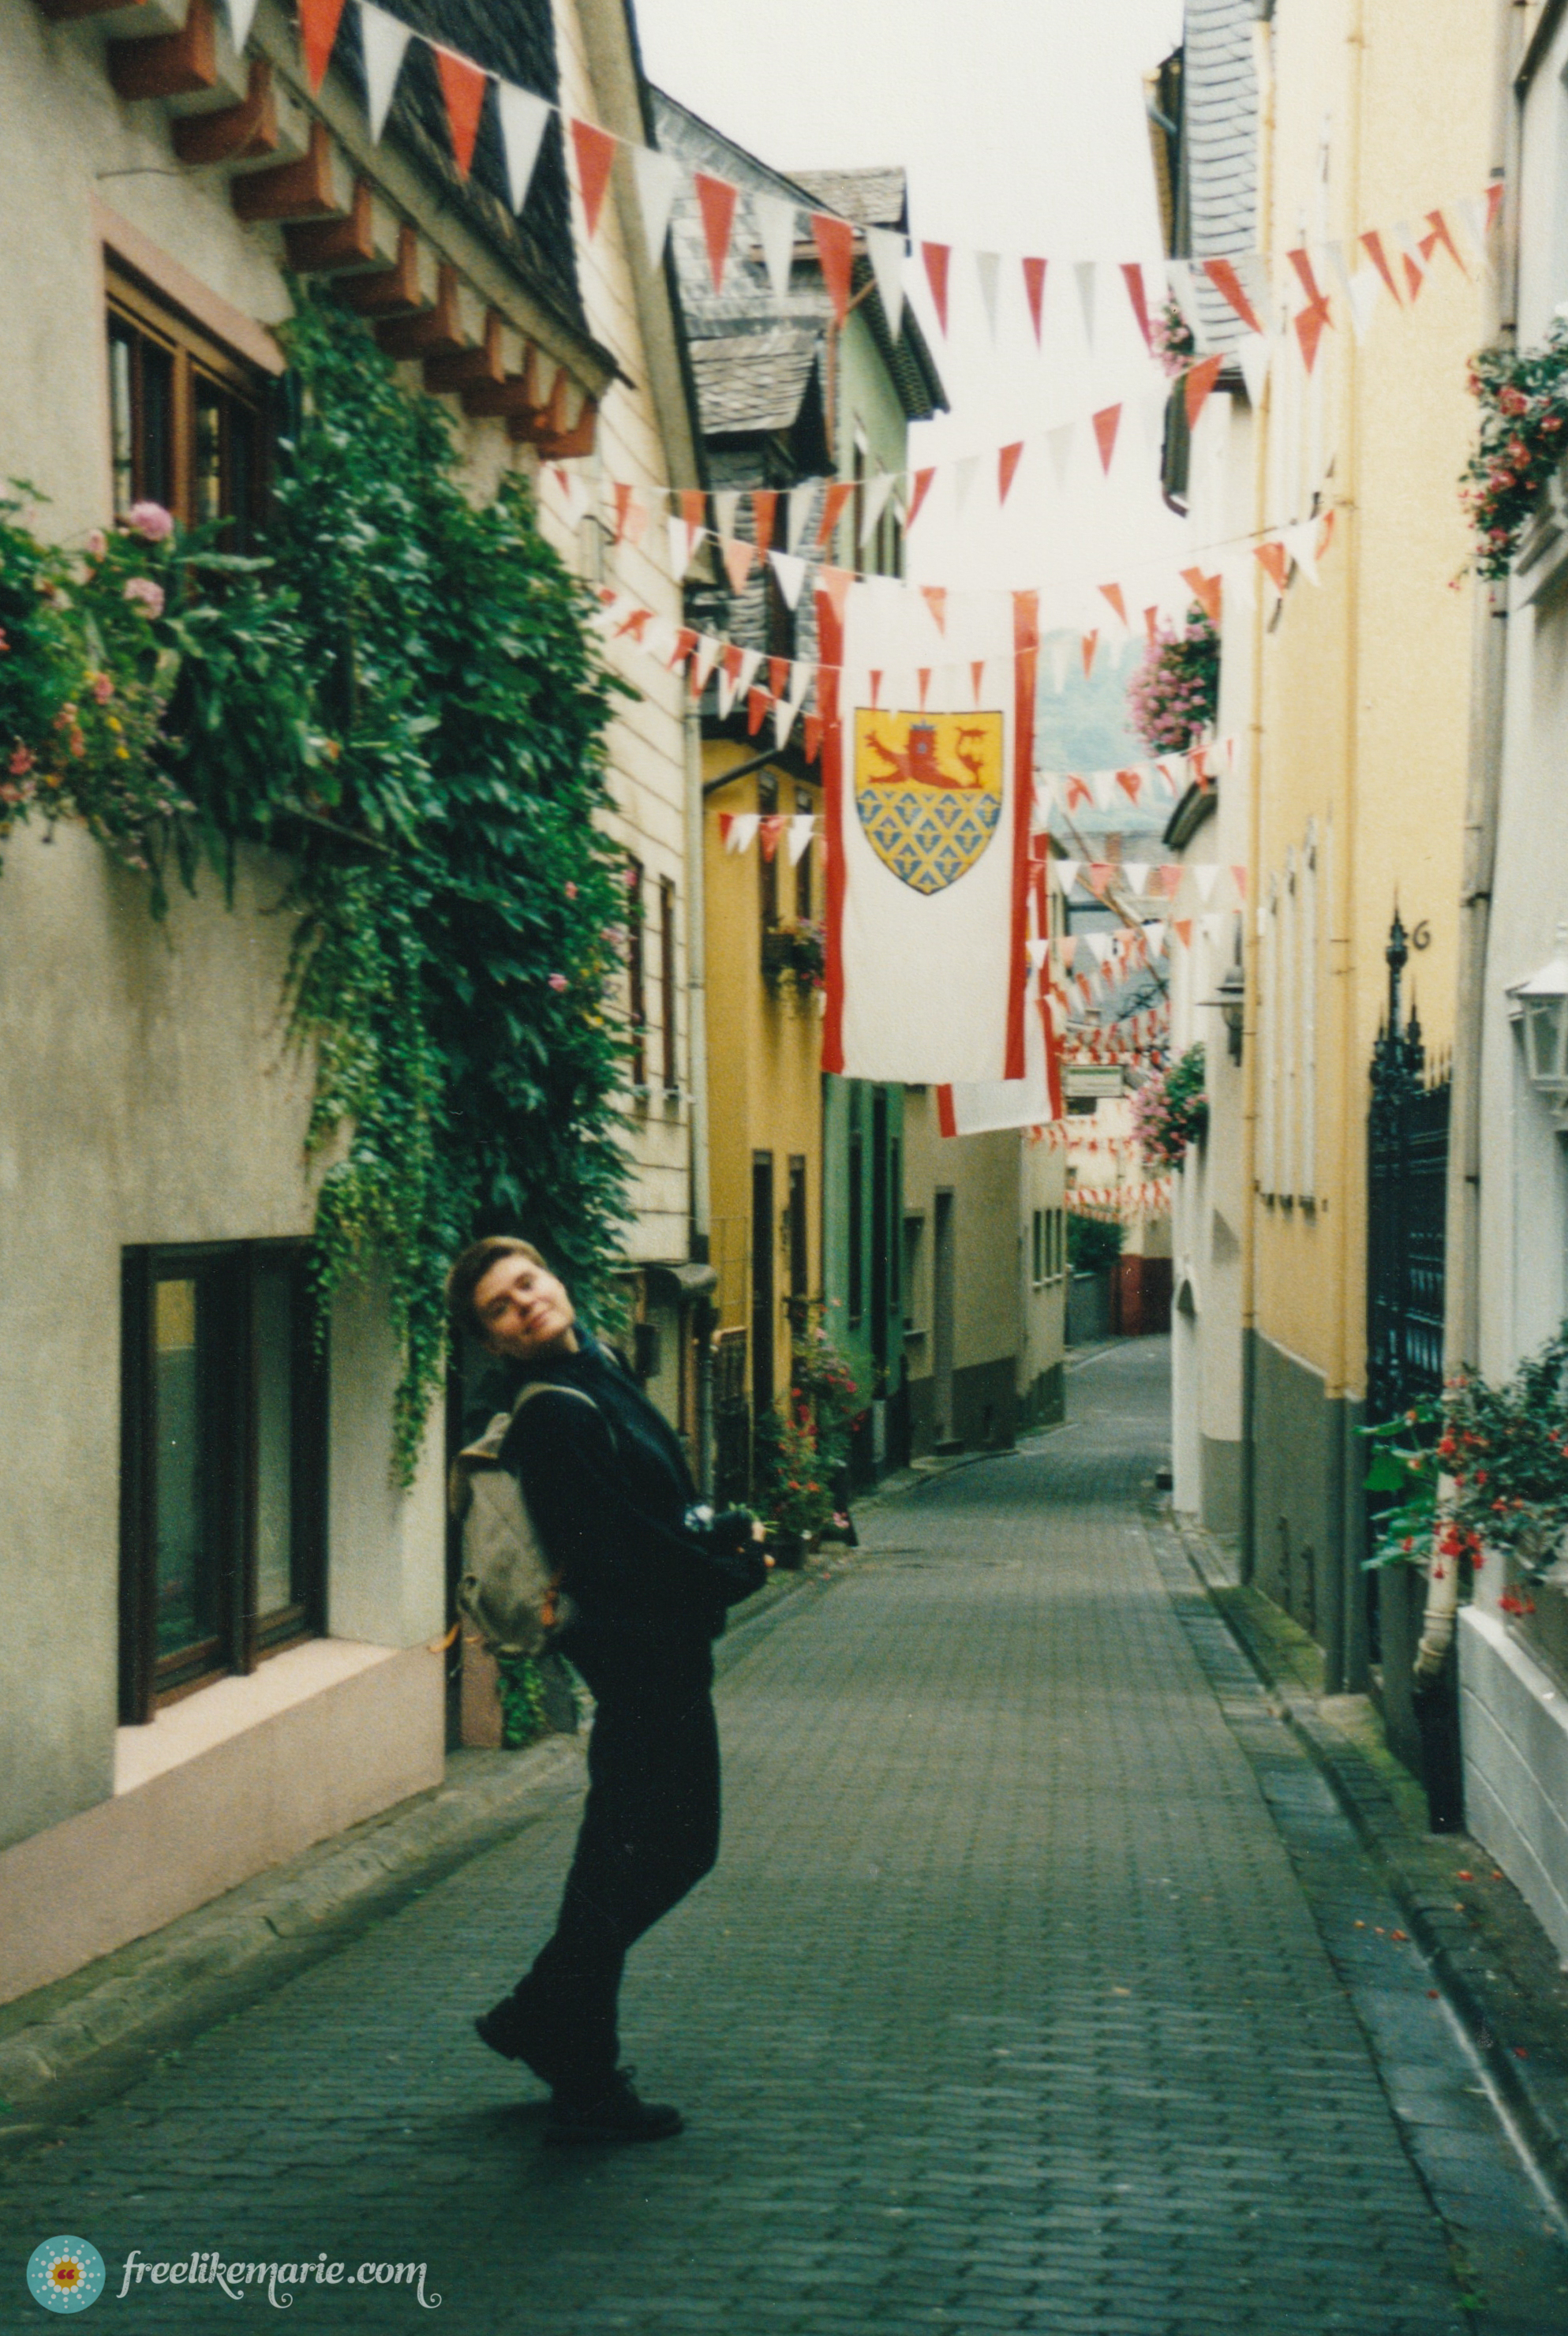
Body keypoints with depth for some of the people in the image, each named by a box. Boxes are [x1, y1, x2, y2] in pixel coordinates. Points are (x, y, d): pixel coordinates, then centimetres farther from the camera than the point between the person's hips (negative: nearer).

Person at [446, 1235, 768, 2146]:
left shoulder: (594, 1372, 9)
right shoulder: (550, 1414, -21)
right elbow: (620, 1549, -24)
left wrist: (726, 1530, 0)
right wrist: (735, 1573, -12)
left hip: (658, 1650, 10)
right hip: (639, 1649, -10)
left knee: (672, 1842, 19)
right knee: (656, 1849, -3)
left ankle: (540, 2015, 29)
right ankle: (586, 2085, 7)